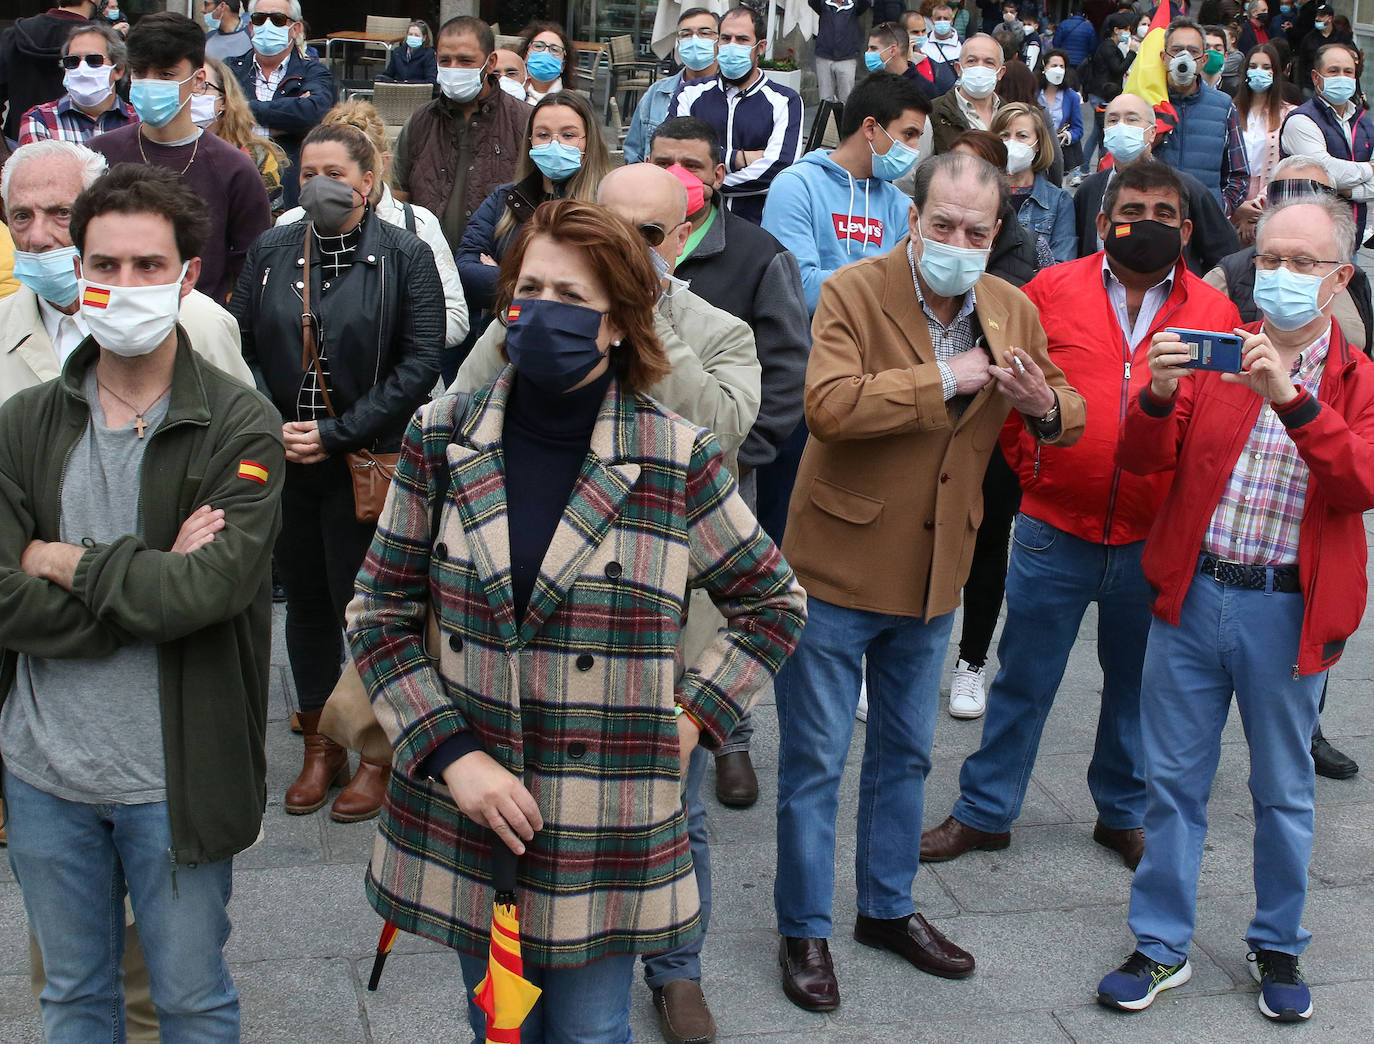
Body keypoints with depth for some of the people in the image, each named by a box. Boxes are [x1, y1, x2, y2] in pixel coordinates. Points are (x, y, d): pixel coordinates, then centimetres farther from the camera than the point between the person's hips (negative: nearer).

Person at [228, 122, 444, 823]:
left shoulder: (404, 257, -4)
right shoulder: (270, 253, 7)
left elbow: (423, 360, -9)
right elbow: (236, 343, 7)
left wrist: (338, 433, -13)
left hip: (367, 463, -4)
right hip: (283, 464, 4)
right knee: (305, 602, 12)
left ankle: (378, 753, 18)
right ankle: (319, 748, 27)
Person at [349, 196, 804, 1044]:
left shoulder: (681, 461, -7)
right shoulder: (443, 442, -3)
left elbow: (775, 604, 6)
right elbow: (382, 613, 2)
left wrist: (694, 720, -4)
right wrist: (450, 754, -9)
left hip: (609, 834, -2)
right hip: (468, 815, 2)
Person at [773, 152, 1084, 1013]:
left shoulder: (1014, 312, 2)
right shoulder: (853, 293, -15)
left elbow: (1069, 412, 9)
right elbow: (829, 404, -30)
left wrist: (1048, 408, -14)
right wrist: (941, 380, -29)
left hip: (936, 577, 6)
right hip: (838, 570, -5)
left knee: (906, 754, 21)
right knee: (815, 762, 5)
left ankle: (889, 908, 39)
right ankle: (805, 930, 22)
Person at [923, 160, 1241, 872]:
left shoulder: (1215, 313, 2)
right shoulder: (1052, 290, -1)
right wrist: (1029, 464, 4)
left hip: (1157, 541, 1)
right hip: (1055, 529, -1)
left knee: (1137, 684, 16)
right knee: (1024, 681, 9)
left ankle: (1123, 813, 34)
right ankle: (984, 813, 24)